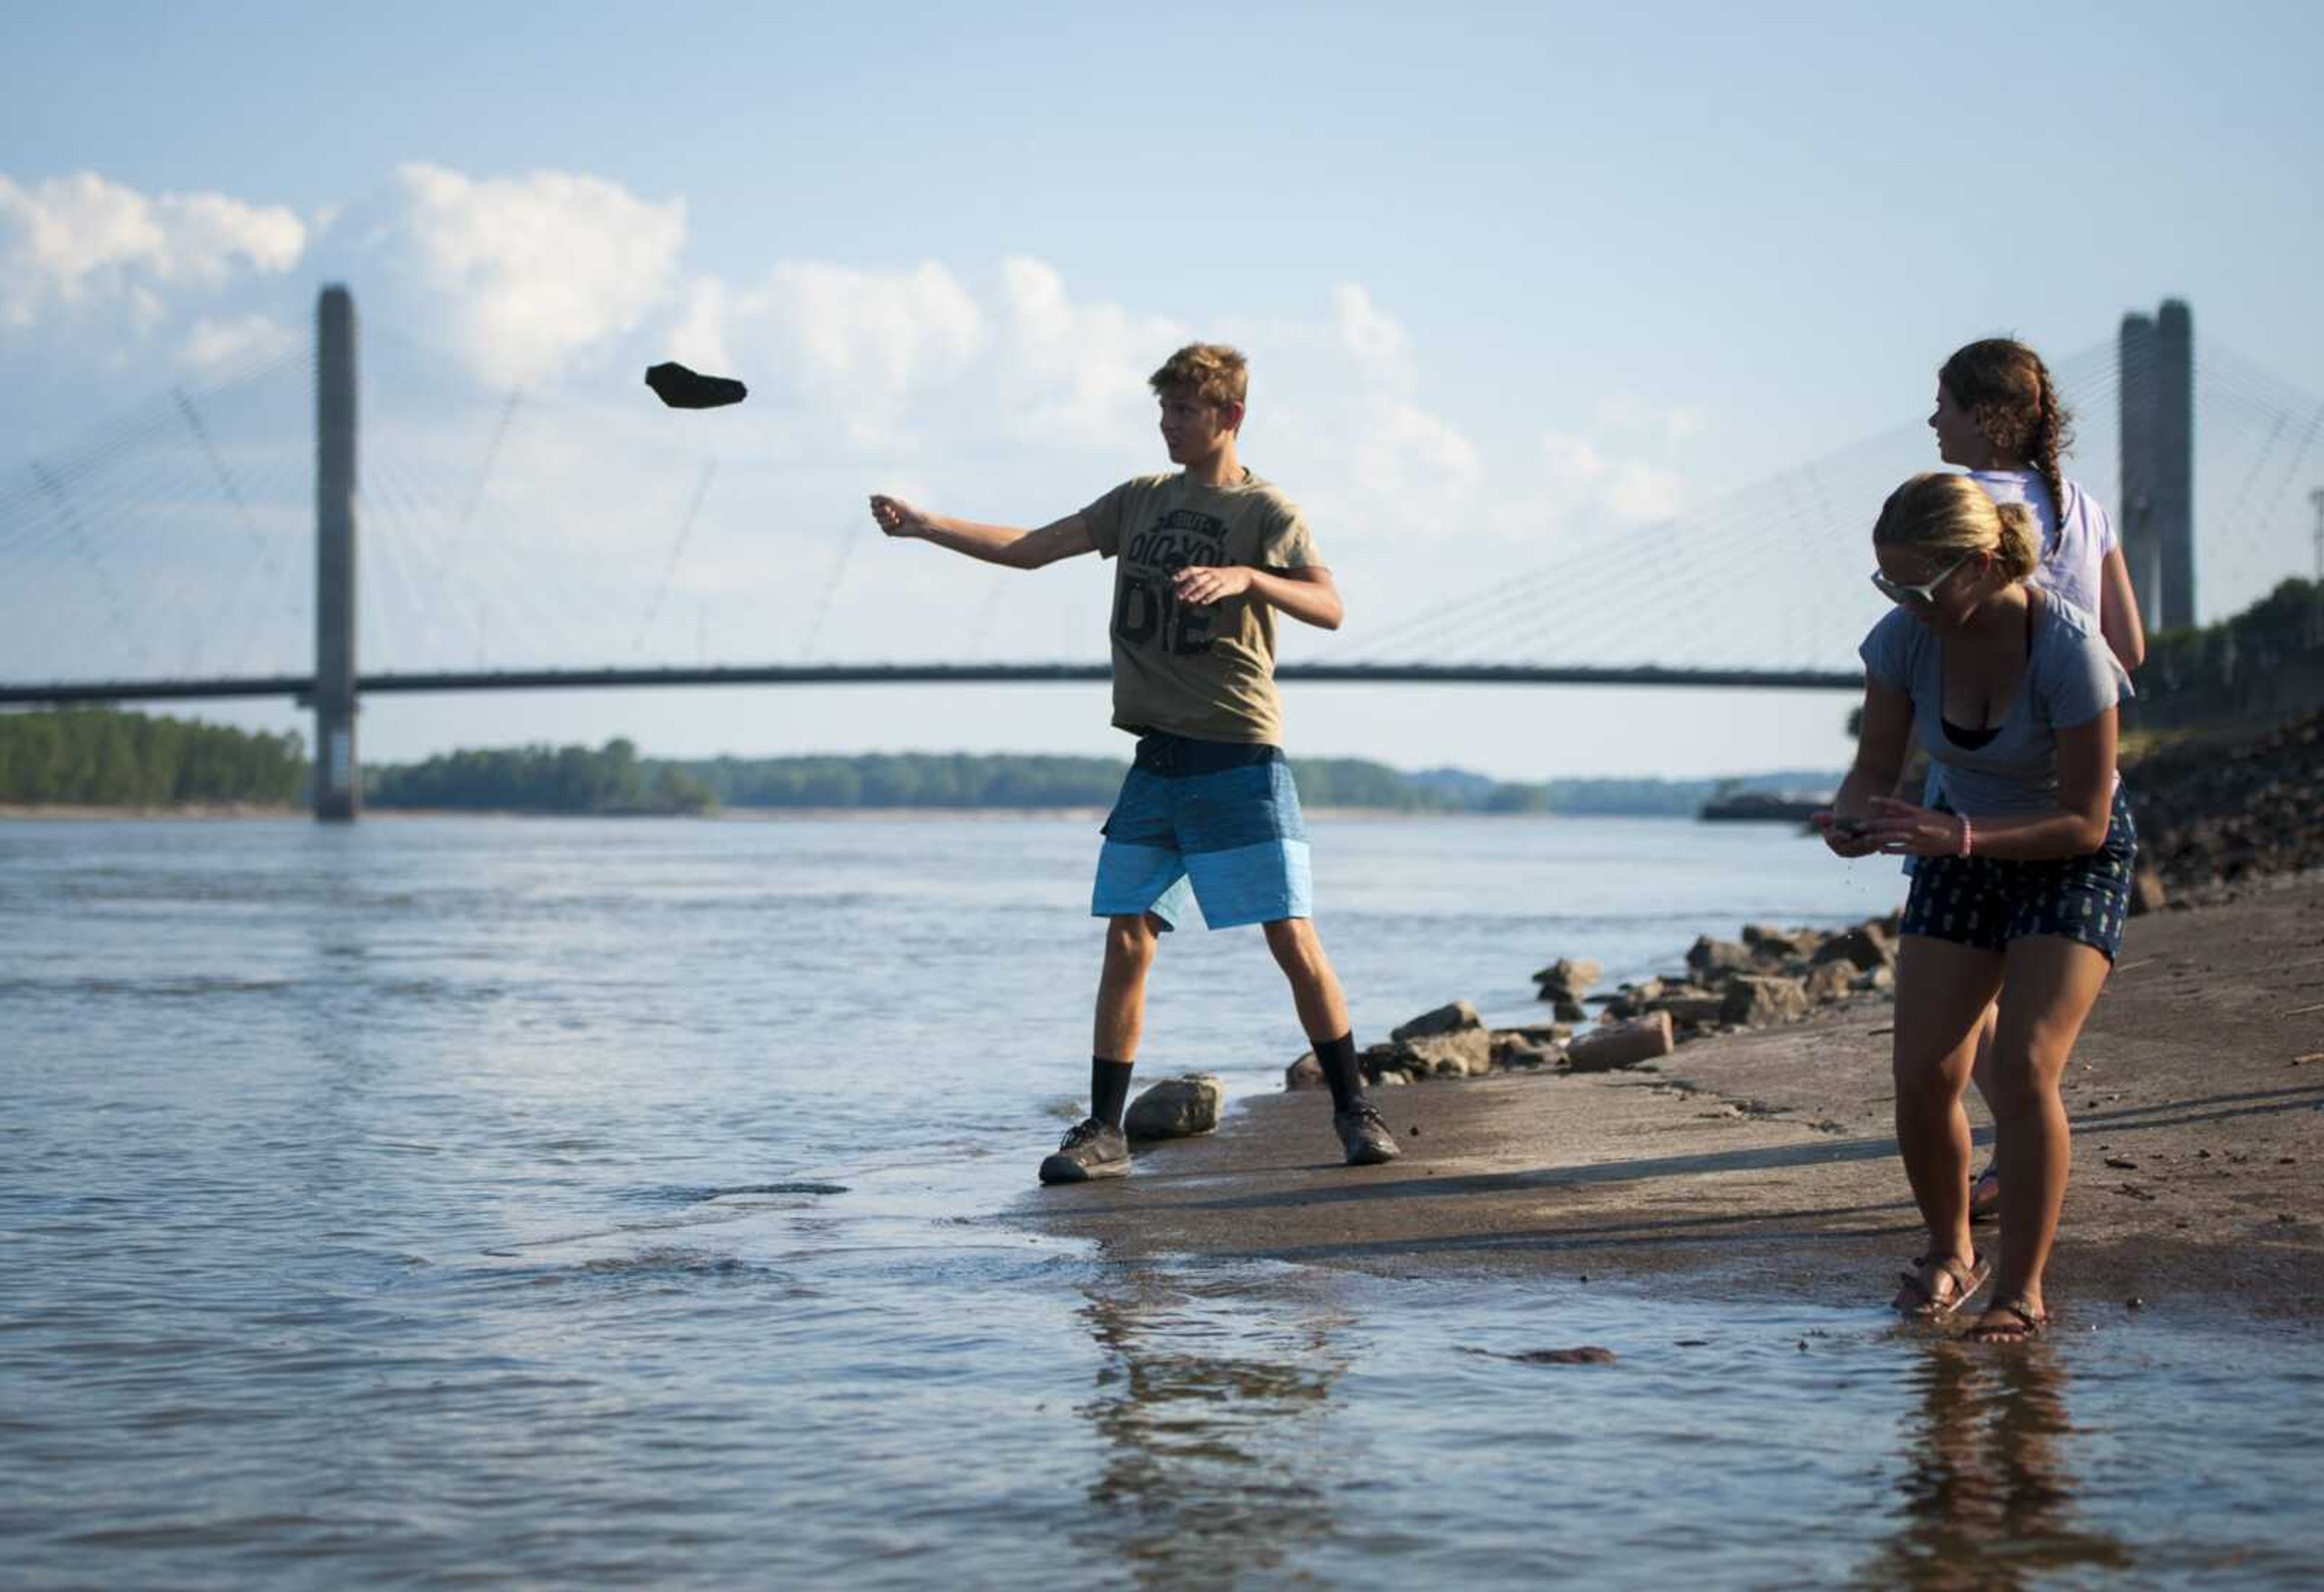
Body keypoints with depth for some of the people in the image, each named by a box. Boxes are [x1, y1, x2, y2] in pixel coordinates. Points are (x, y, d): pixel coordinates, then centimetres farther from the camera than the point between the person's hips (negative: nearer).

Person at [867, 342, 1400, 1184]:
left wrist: (1244, 577, -33)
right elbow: (1029, 549, 12)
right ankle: (1104, 1131, 6)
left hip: (1240, 759, -5)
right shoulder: (1141, 500, 14)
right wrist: (924, 525, 3)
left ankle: (1355, 1113, 6)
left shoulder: (1266, 510, -3)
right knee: (1126, 943, 1)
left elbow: (1328, 607, -17)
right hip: (1158, 760, 5)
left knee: (1293, 940, -6)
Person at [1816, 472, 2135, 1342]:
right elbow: (1875, 769, -6)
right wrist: (1848, 817, -29)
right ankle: (1949, 1253, 20)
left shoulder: (2067, 648, -30)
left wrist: (1956, 838, -37)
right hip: (1961, 848, 4)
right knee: (1922, 1077, -6)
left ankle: (2021, 1289, -6)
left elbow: (2084, 820, -25)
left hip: (2072, 856, -4)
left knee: (2024, 1068, -19)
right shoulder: (1905, 637, -17)